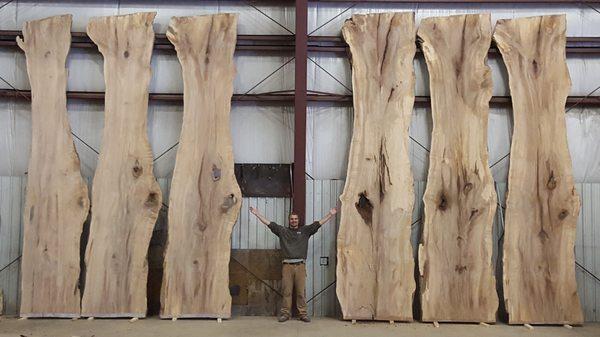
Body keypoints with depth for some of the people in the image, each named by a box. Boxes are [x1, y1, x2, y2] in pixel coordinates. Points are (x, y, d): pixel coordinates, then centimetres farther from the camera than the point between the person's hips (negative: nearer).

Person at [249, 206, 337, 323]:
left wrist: (330, 214, 3)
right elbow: (268, 223, 11)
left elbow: (319, 223, 9)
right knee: (286, 291, 1)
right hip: (287, 265, 0)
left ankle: (303, 314, 6)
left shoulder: (305, 230, 13)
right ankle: (285, 313, 7)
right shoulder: (282, 231, 12)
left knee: (301, 291, 1)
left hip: (300, 265, 0)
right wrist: (257, 213, 7)